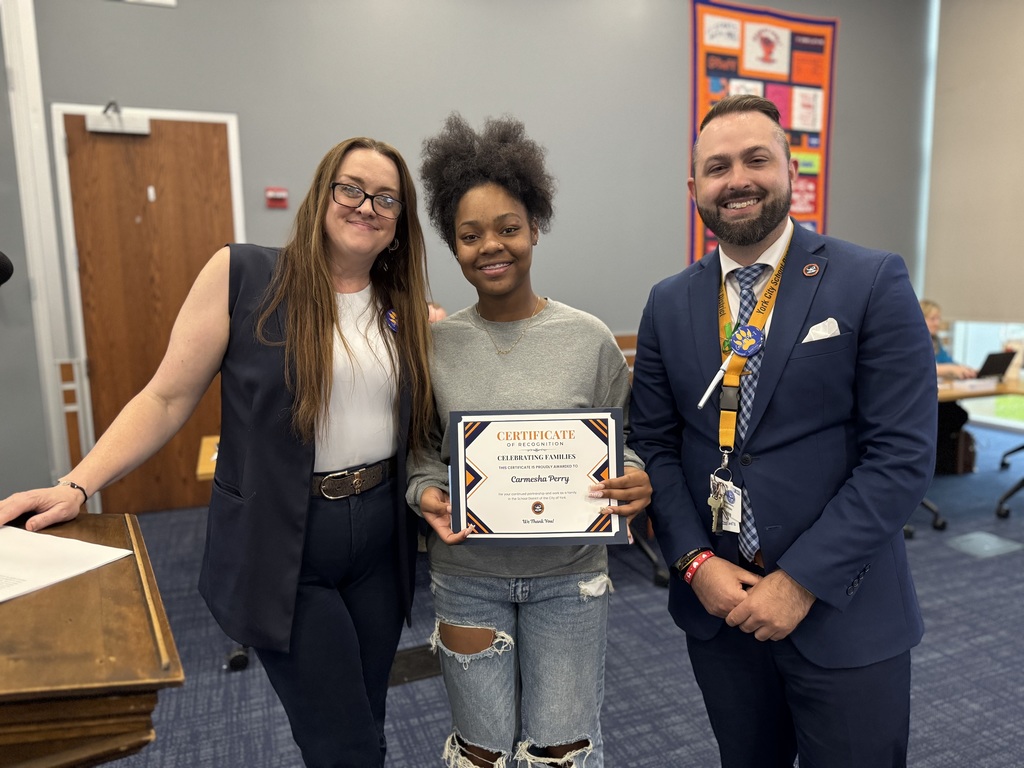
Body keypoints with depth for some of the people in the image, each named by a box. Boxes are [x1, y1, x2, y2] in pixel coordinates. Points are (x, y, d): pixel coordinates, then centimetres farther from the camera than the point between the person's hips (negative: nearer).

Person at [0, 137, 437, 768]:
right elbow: (168, 398, -7)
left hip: (381, 537, 5)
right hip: (281, 548, -4)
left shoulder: (407, 310, 4)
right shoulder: (243, 276, -8)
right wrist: (76, 487, -11)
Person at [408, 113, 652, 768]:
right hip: (467, 575, 1)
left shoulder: (590, 339, -7)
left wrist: (637, 482, -19)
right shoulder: (435, 345, -4)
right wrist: (428, 494, -15)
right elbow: (422, 449, 5)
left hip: (569, 574, -1)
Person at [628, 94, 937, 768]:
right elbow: (654, 443, 2)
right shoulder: (669, 304, 2)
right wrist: (696, 561, -9)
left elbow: (903, 455, -13)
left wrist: (802, 581, -15)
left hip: (844, 615, -3)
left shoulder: (873, 283, -9)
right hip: (718, 607, 3)